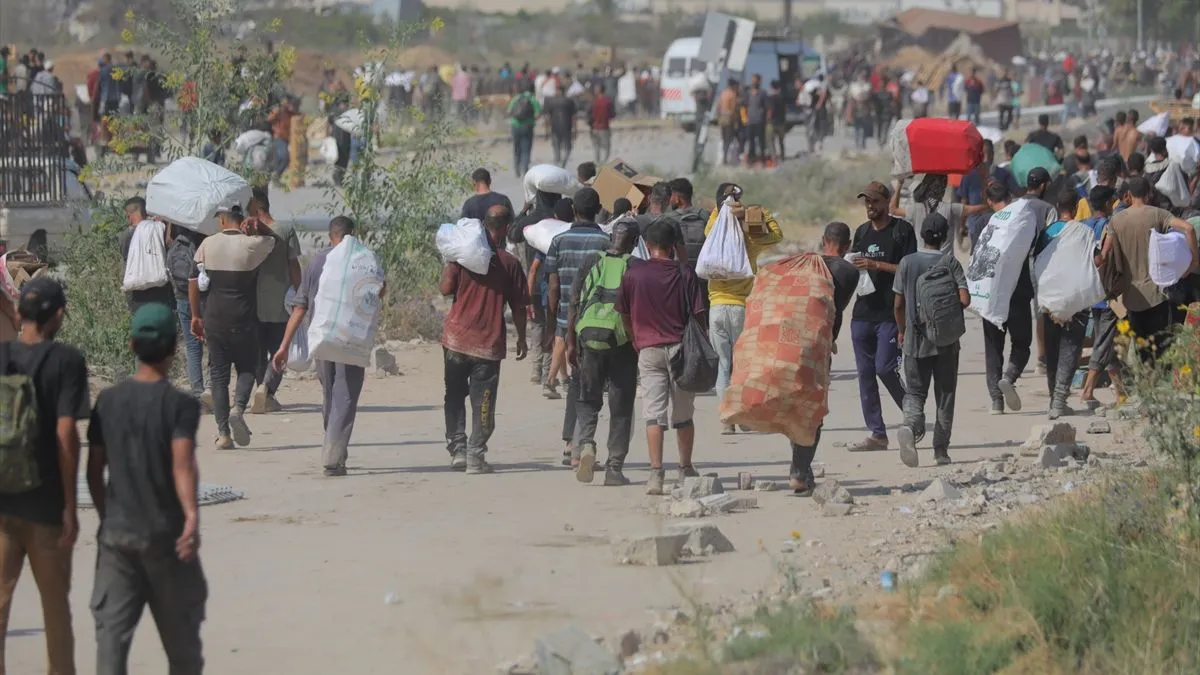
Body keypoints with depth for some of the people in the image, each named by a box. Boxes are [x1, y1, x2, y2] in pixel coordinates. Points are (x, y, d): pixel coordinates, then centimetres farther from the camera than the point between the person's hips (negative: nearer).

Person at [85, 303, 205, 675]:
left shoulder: (108, 400, 3)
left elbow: (94, 470, 7)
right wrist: (192, 515, -33)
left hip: (116, 531, 3)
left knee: (112, 629, -2)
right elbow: (182, 464, -23)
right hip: (165, 533, -3)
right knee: (181, 636, 14)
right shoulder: (181, 404, -8)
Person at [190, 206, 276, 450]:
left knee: (218, 374, 6)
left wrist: (196, 315, 10)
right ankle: (238, 408, -16)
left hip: (214, 318, 1)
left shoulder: (207, 244, 0)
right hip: (244, 319, -1)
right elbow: (273, 239, 17)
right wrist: (258, 225, 2)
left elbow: (193, 280, 3)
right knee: (247, 368, 12)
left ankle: (223, 432, -1)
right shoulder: (252, 244, -6)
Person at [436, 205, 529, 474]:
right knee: (482, 402, 3)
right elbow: (518, 306, -1)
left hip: (457, 338, 2)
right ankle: (475, 455, 0)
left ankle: (457, 449, 9)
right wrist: (522, 338, 11)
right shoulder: (509, 263, -4)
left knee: (455, 397, 15)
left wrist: (446, 270, 16)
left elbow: (446, 288, -5)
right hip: (489, 342, -1)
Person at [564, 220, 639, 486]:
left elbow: (574, 306, 6)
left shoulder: (591, 264, 6)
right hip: (623, 341, -2)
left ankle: (585, 444, -14)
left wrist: (571, 343, 12)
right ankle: (614, 467, 6)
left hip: (589, 336, 2)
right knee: (621, 408, 6)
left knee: (588, 399, 13)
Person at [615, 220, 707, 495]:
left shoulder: (633, 274, 0)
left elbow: (624, 314, 7)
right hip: (680, 347, 1)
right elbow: (698, 315, -2)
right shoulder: (684, 274, 0)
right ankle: (686, 469, 25)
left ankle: (656, 472, -15)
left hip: (649, 350, -1)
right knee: (683, 414, 13)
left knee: (654, 414, -3)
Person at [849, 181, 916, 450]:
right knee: (866, 373, 3)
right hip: (863, 312, 6)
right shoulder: (862, 232, 18)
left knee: (884, 368, -15)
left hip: (890, 314, -6)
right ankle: (877, 434, 7)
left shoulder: (902, 230, -2)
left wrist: (876, 265, -16)